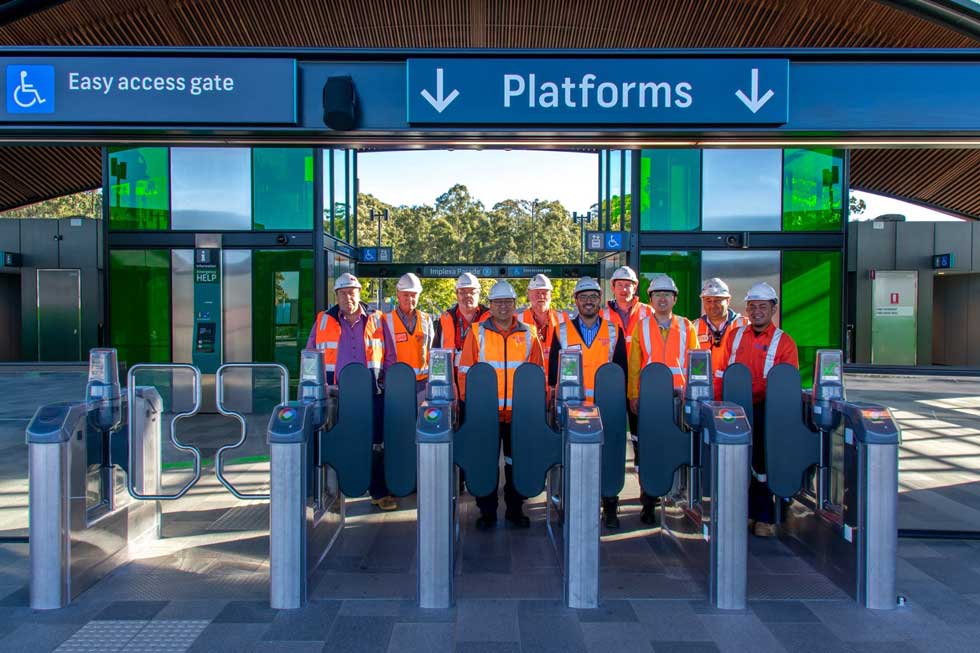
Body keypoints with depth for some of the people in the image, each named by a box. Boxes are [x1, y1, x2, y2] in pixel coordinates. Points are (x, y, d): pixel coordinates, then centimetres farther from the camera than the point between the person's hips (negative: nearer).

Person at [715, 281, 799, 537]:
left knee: (762, 462, 3)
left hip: (764, 410, -3)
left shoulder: (784, 342, 1)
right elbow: (720, 373, 11)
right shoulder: (734, 336, 11)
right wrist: (718, 402, 2)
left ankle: (763, 517, 15)